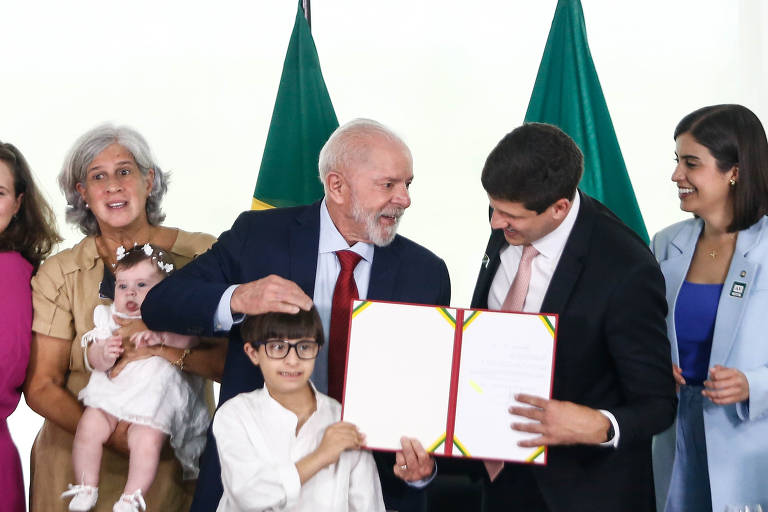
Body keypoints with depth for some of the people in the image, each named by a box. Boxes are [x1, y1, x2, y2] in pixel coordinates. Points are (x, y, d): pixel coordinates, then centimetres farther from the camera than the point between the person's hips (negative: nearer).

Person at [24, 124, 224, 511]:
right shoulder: (59, 274, 1)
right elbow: (40, 386, -3)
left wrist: (172, 351, -24)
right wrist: (109, 435, -18)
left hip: (176, 470, 0)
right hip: (80, 467, 1)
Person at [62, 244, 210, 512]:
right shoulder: (108, 317, 12)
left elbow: (190, 338, -14)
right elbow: (92, 359, 7)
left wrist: (160, 336, -30)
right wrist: (102, 355, -16)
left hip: (153, 401, -3)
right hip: (109, 394, 3)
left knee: (147, 440, -23)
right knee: (88, 429, -16)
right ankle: (86, 488, 1)